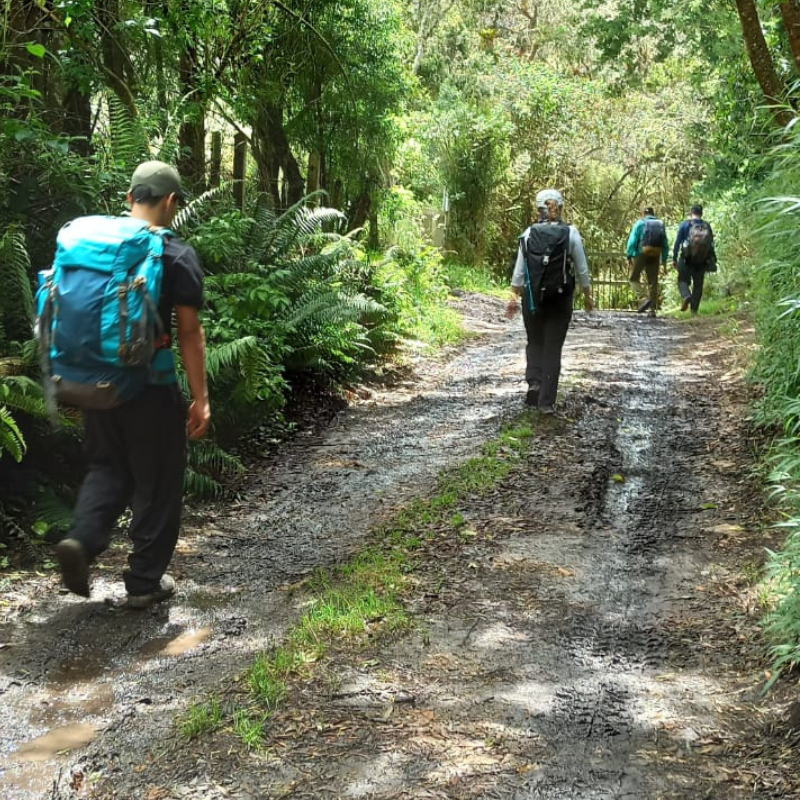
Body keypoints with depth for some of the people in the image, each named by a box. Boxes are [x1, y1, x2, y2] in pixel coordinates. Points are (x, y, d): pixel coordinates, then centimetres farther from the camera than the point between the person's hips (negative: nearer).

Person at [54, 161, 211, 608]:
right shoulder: (177, 256, -11)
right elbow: (190, 332, -13)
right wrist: (201, 398, -8)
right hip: (153, 387, -5)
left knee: (108, 468, 21)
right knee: (157, 484, 8)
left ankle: (82, 540, -2)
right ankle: (145, 582, 15)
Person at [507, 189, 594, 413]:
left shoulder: (529, 233, -3)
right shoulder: (571, 233, -4)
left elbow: (519, 271, -3)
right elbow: (582, 270, -1)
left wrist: (514, 297, 5)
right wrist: (588, 296, 11)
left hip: (532, 297, 0)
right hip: (561, 299, 0)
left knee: (534, 343, 21)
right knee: (552, 348, 6)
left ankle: (534, 381, 0)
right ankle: (546, 401, 5)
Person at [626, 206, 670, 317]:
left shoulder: (640, 223, 1)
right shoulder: (661, 224, 12)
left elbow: (632, 240, -9)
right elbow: (666, 244, 10)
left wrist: (629, 256, -8)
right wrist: (664, 259, 14)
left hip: (641, 254, -3)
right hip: (655, 256, 4)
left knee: (634, 279, 8)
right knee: (653, 282, 8)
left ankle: (643, 299, -15)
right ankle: (652, 309, 6)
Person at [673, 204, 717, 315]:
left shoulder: (685, 224, -1)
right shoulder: (707, 226, 6)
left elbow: (678, 242, -5)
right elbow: (712, 244, 6)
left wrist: (674, 258, -1)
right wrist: (713, 262, 12)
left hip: (687, 259, -2)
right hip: (702, 260, 2)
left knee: (683, 280, 8)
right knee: (698, 284, 9)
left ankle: (686, 296, -22)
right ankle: (694, 310, 5)